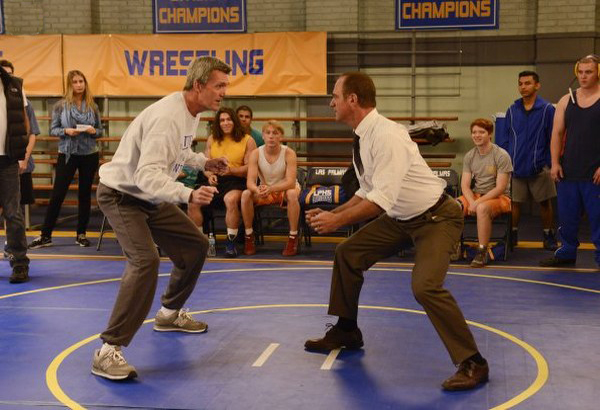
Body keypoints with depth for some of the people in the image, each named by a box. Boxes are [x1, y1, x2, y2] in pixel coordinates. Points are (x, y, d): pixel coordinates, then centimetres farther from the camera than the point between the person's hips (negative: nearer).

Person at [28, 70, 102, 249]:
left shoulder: (92, 106, 2)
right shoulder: (61, 105, -3)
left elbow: (100, 130, 8)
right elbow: (53, 129, -1)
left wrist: (93, 131, -14)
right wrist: (66, 131, -20)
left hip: (89, 155, 2)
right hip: (67, 155, -2)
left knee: (85, 194, 8)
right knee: (57, 194, -2)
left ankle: (81, 234, 18)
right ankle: (45, 235, 4)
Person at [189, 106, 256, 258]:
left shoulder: (247, 140, 5)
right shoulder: (212, 139, 18)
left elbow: (250, 167, -3)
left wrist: (230, 170, -18)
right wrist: (209, 175, -6)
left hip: (235, 180, -4)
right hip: (214, 180, 4)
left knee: (230, 199, -38)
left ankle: (231, 243, -22)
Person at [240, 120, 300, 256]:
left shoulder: (289, 153, -20)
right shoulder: (256, 153, -14)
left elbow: (290, 182, -29)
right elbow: (250, 182, -22)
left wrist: (270, 188, -47)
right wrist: (258, 190, -47)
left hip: (284, 189, -2)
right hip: (265, 190, 2)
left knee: (292, 194, -37)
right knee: (246, 194, -26)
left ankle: (293, 237, -22)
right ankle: (249, 236, -10)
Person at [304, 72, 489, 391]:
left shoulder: (387, 135, -26)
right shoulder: (362, 137, 2)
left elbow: (382, 198, -31)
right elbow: (367, 192, 11)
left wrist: (338, 220, -24)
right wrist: (333, 213, 1)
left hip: (435, 218, -10)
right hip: (400, 218, 10)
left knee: (425, 286, -25)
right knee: (348, 253, 10)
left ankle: (471, 363, -9)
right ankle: (346, 333, 28)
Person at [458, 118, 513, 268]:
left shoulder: (501, 155, -9)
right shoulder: (469, 156, 7)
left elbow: (500, 188, -14)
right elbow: (465, 185, 2)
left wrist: (478, 202, -21)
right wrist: (472, 202, -18)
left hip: (500, 197, -5)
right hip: (475, 195, 5)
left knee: (482, 208, -38)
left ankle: (482, 252, -28)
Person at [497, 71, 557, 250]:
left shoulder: (547, 109, -5)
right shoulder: (512, 110, 4)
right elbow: (504, 139, 8)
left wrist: (551, 164, -7)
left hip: (539, 167, -2)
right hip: (515, 167, 2)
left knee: (545, 202, 8)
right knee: (514, 202, 8)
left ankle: (549, 237, 21)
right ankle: (512, 235, 22)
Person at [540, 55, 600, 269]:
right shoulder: (566, 101, 10)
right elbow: (557, 133, 9)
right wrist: (555, 163, 0)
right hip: (568, 171, 4)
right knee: (567, 215, 10)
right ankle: (567, 252, 23)